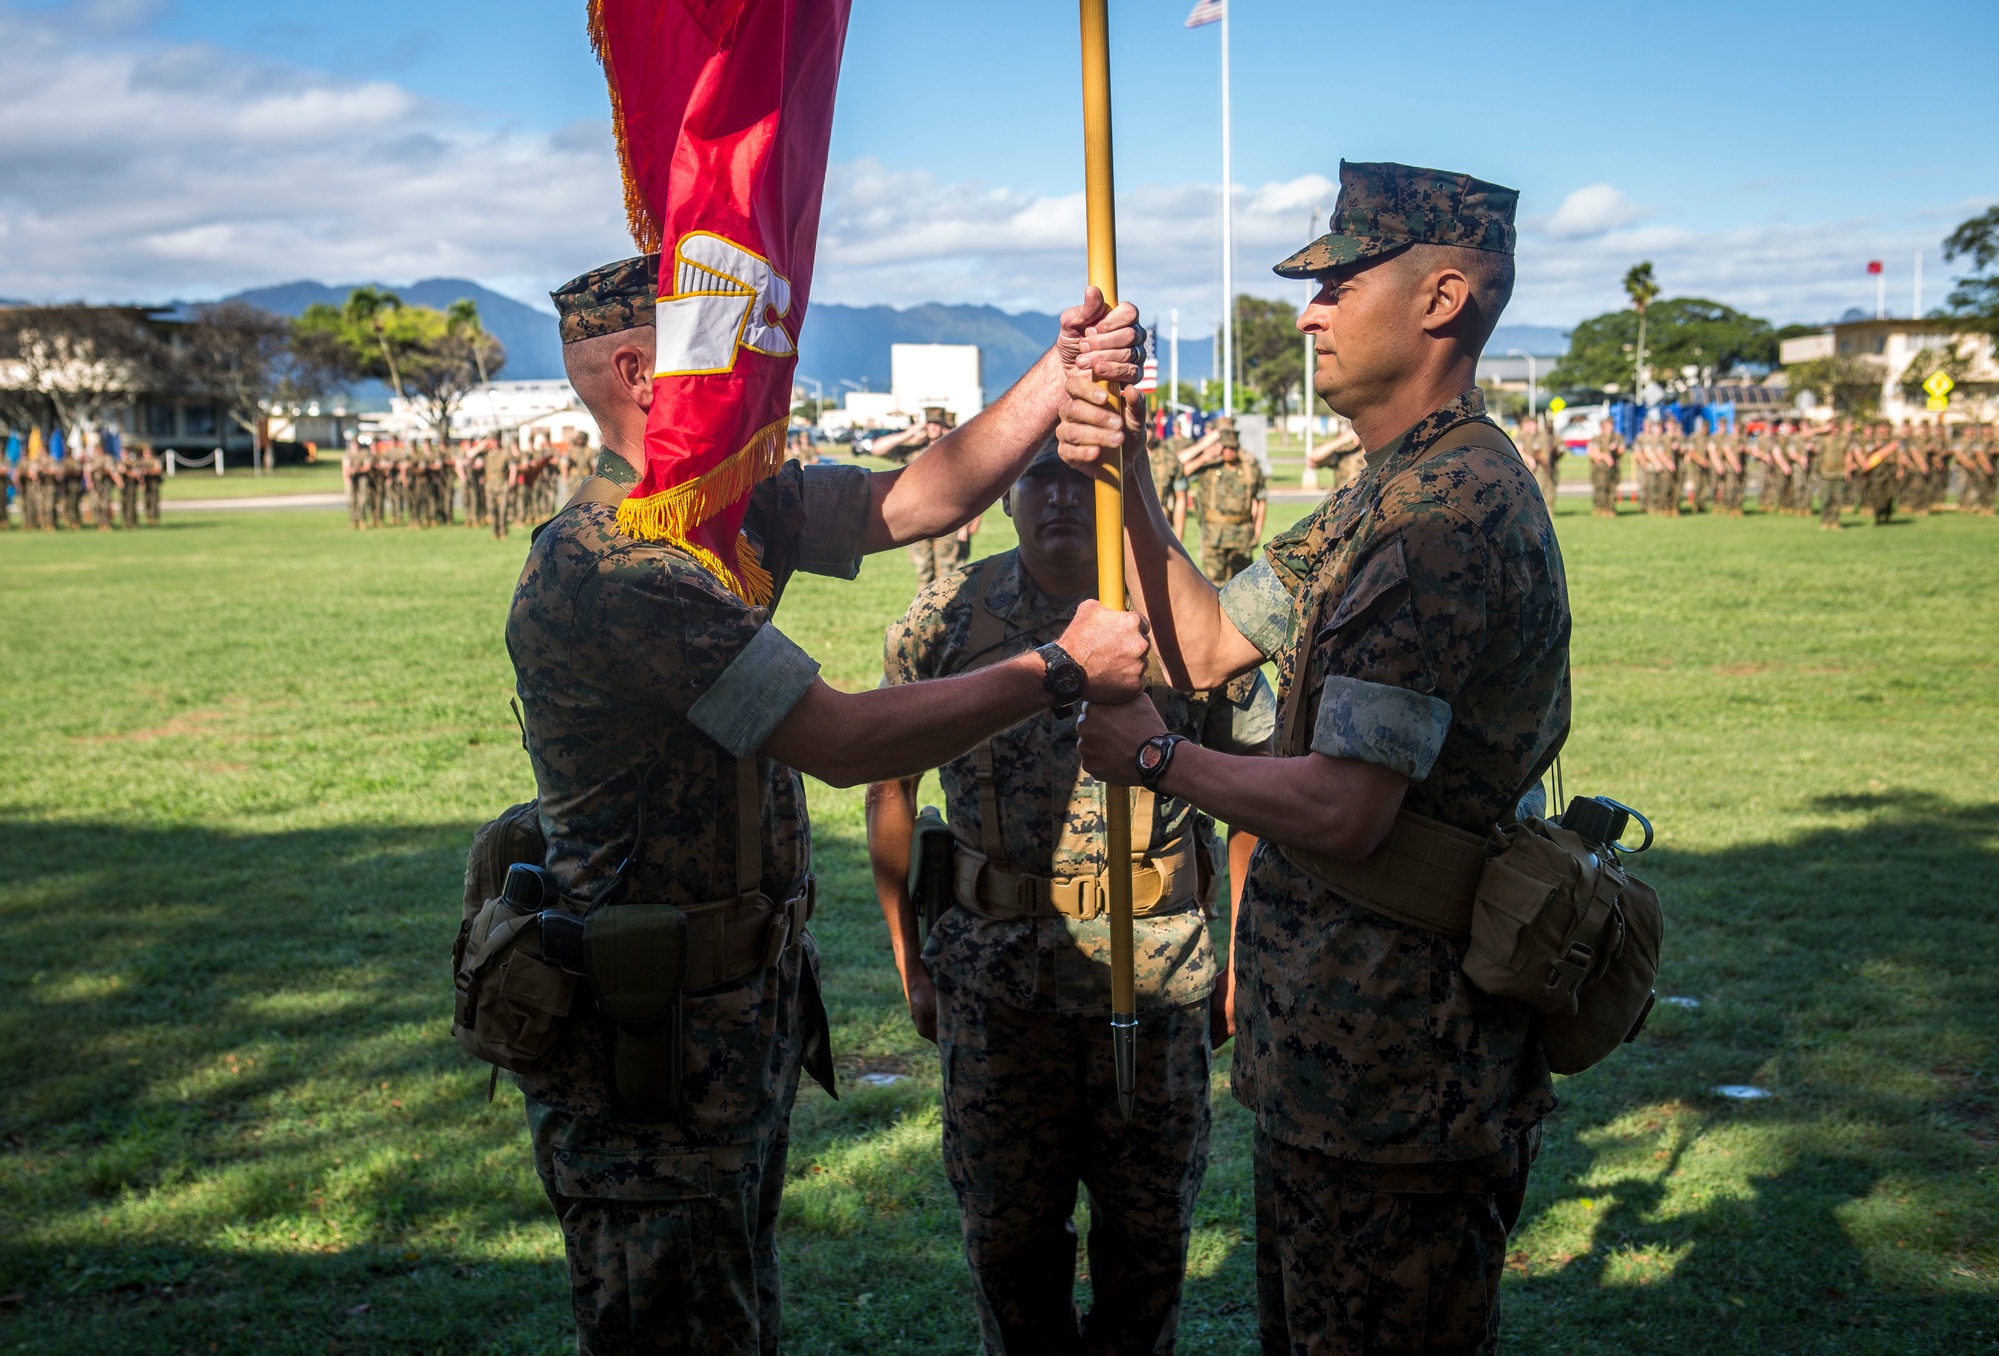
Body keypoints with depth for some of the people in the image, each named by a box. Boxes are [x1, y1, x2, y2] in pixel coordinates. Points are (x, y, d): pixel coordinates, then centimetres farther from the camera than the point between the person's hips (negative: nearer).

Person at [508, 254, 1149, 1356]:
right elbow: (843, 742, -27)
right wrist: (1062, 669, -18)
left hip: (742, 1004, 9)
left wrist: (1062, 373, -8)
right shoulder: (606, 571, -27)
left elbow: (922, 499, 5)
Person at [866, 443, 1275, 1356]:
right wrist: (910, 962, 6)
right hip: (995, 970, 1)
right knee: (1006, 1229, 12)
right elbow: (889, 784, 7)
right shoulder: (941, 622, -1)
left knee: (1150, 1229, 12)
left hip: (1156, 971, 0)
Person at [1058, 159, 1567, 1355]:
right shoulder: (1394, 494, 13)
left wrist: (1153, 756, -12)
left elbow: (1344, 813, -28)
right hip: (1338, 1043, 11)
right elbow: (1205, 645, 12)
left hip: (1397, 1066, -11)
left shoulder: (1450, 508, -24)